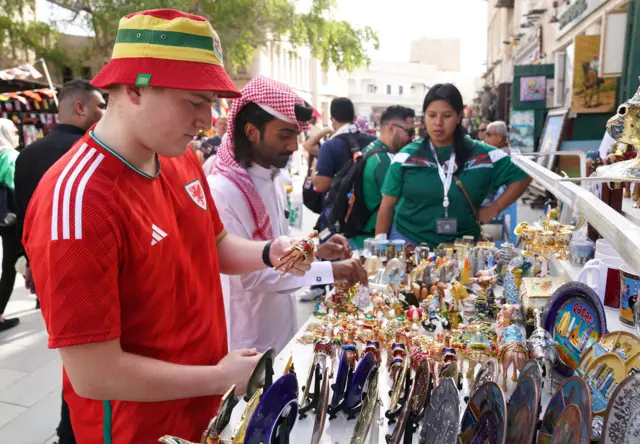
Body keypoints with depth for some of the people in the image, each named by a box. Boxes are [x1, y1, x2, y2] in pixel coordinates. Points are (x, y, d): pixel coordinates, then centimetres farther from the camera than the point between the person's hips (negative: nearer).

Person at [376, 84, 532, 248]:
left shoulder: (482, 155, 0)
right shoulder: (406, 156, -2)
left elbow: (521, 176, 10)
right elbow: (387, 206, 0)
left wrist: (495, 208, 0)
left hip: (460, 245, 1)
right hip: (408, 241, -1)